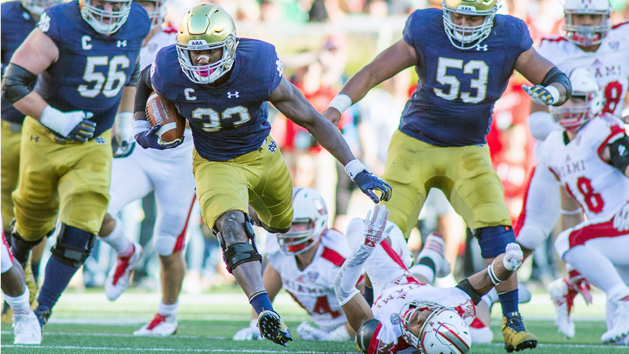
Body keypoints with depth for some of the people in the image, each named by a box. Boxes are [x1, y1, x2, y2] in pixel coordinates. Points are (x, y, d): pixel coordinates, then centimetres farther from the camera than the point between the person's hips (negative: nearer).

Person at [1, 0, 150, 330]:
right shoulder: (59, 28, -23)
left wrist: (126, 121, 16)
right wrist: (56, 119, -24)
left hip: (94, 145, 2)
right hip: (46, 139, -2)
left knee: (77, 238, -10)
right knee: (34, 218, 17)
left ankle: (42, 311, 4)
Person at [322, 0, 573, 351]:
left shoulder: (509, 39, -9)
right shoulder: (425, 32, -11)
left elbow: (560, 81, -4)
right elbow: (373, 72, -8)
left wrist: (550, 92, -29)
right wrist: (338, 105, -23)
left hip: (468, 152, 0)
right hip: (415, 146, 0)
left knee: (497, 227, -18)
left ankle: (512, 322, -9)